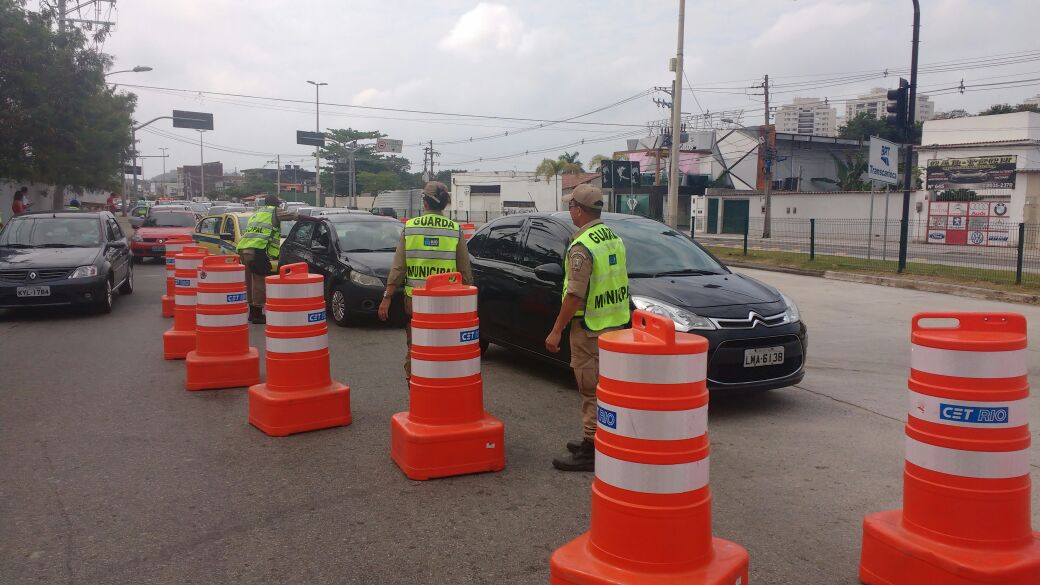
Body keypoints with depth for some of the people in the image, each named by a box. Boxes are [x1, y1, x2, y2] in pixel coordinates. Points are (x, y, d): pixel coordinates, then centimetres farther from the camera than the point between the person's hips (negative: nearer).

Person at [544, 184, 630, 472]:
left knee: (591, 390, -3)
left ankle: (590, 451, 4)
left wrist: (556, 330, -16)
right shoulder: (614, 237, 10)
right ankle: (595, 440, 28)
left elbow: (575, 295, -22)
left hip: (590, 329, -9)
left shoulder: (582, 247, -18)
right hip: (615, 323, 9)